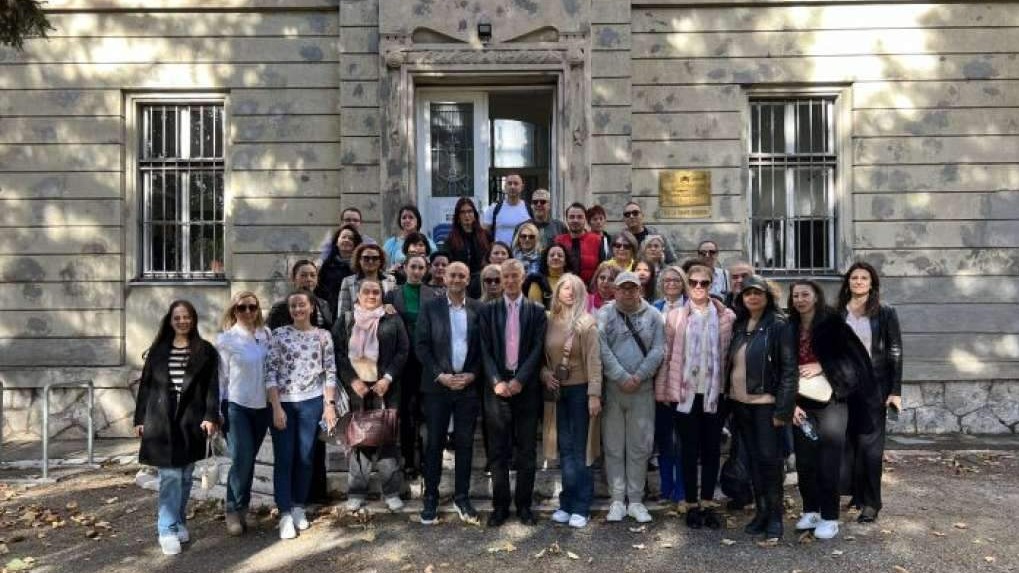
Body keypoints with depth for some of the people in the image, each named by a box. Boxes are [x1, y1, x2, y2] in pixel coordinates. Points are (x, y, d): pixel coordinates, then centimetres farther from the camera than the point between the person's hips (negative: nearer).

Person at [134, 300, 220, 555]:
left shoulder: (205, 351, 3)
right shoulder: (158, 350, 8)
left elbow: (212, 387, -1)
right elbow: (145, 386, 9)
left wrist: (211, 417, -10)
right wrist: (140, 419, 6)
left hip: (191, 421, 0)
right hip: (162, 420, 0)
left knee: (185, 476, 9)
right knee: (170, 476, -5)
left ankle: (179, 523, 22)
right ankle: (167, 530, 1)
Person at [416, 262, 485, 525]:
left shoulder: (478, 309, 4)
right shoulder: (430, 307, 1)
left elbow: (484, 347, 4)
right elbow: (421, 345, -3)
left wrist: (472, 375, -9)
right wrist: (440, 376, -12)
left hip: (469, 384, 1)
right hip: (437, 385, -1)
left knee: (464, 443, 8)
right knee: (434, 443, 6)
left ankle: (462, 497, 20)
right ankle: (430, 498, 17)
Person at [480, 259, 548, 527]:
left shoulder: (537, 311, 5)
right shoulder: (489, 311, 7)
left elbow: (537, 350, -3)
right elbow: (485, 350, 1)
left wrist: (519, 380, -13)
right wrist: (496, 381, -12)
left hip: (526, 388, 0)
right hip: (498, 387, 1)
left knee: (526, 452, 6)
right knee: (498, 452, 6)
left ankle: (524, 505, 18)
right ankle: (500, 506, 16)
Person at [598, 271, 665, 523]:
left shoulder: (652, 315, 5)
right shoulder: (604, 314, -1)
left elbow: (657, 351, -2)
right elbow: (602, 349, -10)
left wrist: (638, 376, -12)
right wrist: (622, 377, -14)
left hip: (643, 390, 1)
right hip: (612, 389, -1)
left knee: (640, 446, 7)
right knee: (613, 446, 6)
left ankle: (636, 500, 19)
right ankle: (617, 500, 16)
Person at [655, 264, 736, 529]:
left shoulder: (727, 317, 3)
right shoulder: (675, 316, 2)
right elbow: (666, 353, 1)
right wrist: (662, 388, -2)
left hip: (715, 393, 1)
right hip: (685, 392, -1)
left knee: (712, 448, 9)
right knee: (689, 449, 7)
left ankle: (708, 503, 23)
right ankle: (692, 504, 19)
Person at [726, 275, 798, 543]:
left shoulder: (779, 325, -7)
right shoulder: (739, 325, 11)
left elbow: (789, 369, -12)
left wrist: (783, 409, -16)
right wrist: (728, 398, 7)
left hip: (766, 403, -6)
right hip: (739, 402, 6)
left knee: (769, 459, -2)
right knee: (753, 458, 12)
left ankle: (775, 517, 10)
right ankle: (761, 511, 23)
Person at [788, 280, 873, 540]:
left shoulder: (833, 323, -4)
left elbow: (854, 356, -6)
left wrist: (821, 366, -15)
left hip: (831, 402, -3)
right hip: (801, 405, 3)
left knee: (829, 461, 0)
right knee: (804, 460, 8)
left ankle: (830, 517, 12)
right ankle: (810, 511, 23)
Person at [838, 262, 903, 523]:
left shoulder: (885, 313, -1)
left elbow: (895, 352, -2)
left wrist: (895, 391, -7)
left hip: (874, 387, -2)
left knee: (869, 445, -1)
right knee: (847, 443, 6)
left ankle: (870, 503, 8)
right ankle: (857, 494, 19)